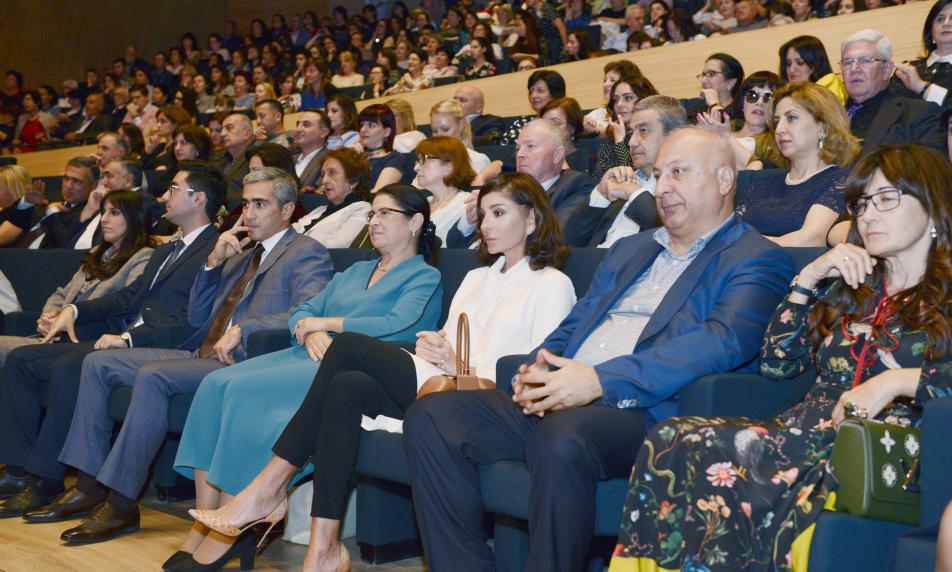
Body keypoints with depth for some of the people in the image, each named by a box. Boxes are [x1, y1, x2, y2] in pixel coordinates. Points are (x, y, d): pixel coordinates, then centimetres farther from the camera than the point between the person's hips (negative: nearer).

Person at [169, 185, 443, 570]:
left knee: (245, 390, -28)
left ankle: (225, 533, -22)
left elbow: (400, 326, -13)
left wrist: (326, 323, -5)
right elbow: (302, 312, 22)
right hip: (309, 357, 7)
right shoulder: (355, 271, 30)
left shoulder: (424, 277, 7)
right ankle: (202, 525, -19)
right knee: (216, 383, -18)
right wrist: (311, 331, -3)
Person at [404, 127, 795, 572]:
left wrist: (601, 381, -22)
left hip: (644, 414, -7)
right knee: (430, 416, -12)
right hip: (555, 403, 7)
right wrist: (537, 371, 0)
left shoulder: (757, 260, 5)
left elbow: (725, 340, -13)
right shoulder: (628, 250, 28)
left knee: (563, 437, -39)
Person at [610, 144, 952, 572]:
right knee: (671, 441, -27)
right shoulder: (850, 287, 26)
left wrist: (901, 380, -15)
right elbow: (775, 364, 18)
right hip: (804, 433, 6)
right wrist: (808, 278, 12)